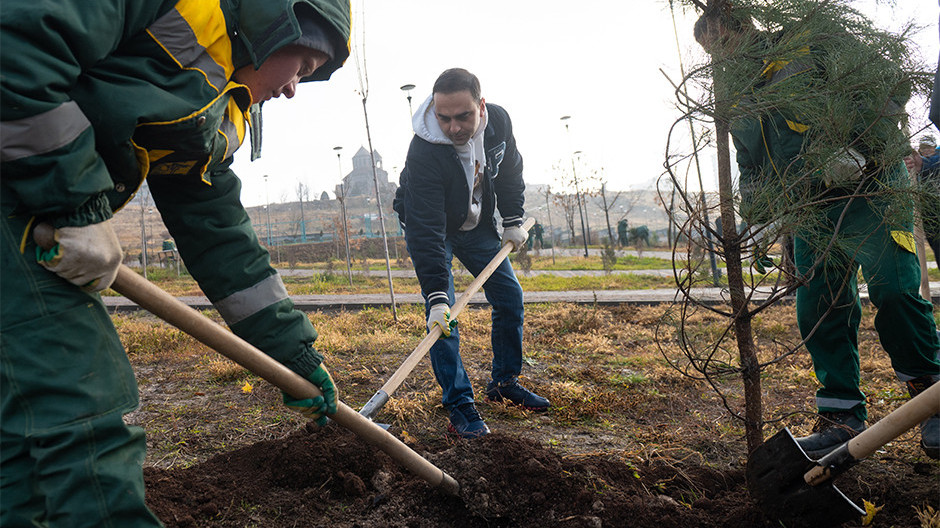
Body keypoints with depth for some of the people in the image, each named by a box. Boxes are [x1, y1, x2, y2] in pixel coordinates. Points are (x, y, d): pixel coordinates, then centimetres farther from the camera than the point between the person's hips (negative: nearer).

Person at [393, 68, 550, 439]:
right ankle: (459, 403, -6)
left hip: (477, 224, 5)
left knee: (510, 297, 4)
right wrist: (436, 295, -45)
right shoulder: (423, 152, -37)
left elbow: (510, 171, 3)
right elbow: (426, 232, -40)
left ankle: (504, 382, 22)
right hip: (429, 228, -5)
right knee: (441, 315, -17)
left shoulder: (498, 121, -20)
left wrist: (513, 220, 0)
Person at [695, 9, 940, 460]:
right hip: (810, 215, 6)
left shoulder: (812, 42, -3)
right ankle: (843, 417, 12)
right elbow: (751, 172, 22)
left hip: (869, 191, -5)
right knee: (819, 313, 1)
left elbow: (889, 83, -8)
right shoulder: (738, 102, 15)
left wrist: (856, 145, -21)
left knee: (895, 291, -18)